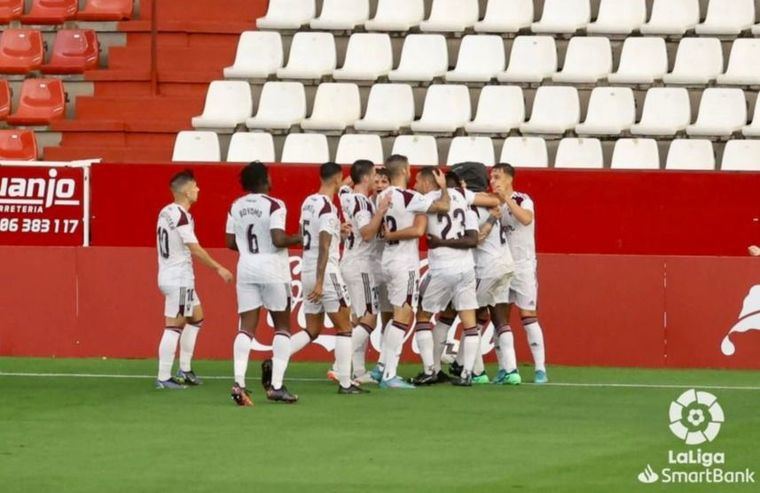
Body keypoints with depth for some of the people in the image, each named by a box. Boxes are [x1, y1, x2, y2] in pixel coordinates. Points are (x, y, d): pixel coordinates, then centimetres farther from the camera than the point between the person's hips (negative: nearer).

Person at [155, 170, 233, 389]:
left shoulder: (166, 212, 9)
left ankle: (185, 370, 21)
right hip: (179, 279, -10)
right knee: (174, 326, -7)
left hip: (167, 275, 10)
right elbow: (194, 248, -21)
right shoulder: (182, 216, -18)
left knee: (195, 318, 19)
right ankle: (164, 378, -8)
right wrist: (218, 268, -15)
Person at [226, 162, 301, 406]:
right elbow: (279, 240, -20)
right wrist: (298, 238, -3)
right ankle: (276, 385, 2)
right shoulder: (274, 205, -12)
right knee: (282, 326, 8)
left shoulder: (236, 207, 5)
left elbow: (231, 242, 8)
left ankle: (239, 382, -13)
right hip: (272, 270, -5)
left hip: (246, 267, 5)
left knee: (246, 327, 3)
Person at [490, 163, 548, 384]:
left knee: (528, 315, -8)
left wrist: (506, 198, -31)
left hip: (522, 265, -6)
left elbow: (526, 219, -30)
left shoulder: (522, 200, -9)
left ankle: (540, 368, -6)